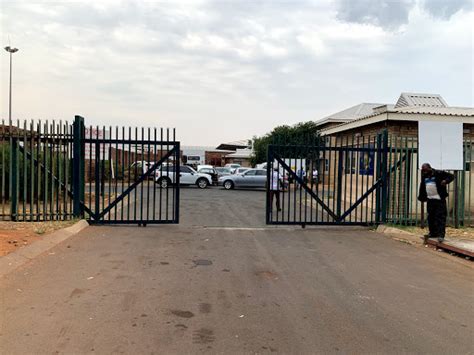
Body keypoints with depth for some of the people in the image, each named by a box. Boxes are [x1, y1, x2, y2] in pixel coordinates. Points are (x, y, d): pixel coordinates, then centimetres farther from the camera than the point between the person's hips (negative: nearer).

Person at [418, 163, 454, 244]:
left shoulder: (438, 173, -7)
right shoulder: (424, 177, 12)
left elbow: (451, 176, -5)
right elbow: (422, 188, 24)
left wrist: (445, 181, -25)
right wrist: (421, 197, 21)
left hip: (439, 199, -6)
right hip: (430, 199, 7)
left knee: (440, 217, -8)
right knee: (431, 217, 11)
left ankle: (441, 235, -9)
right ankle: (433, 233, 21)